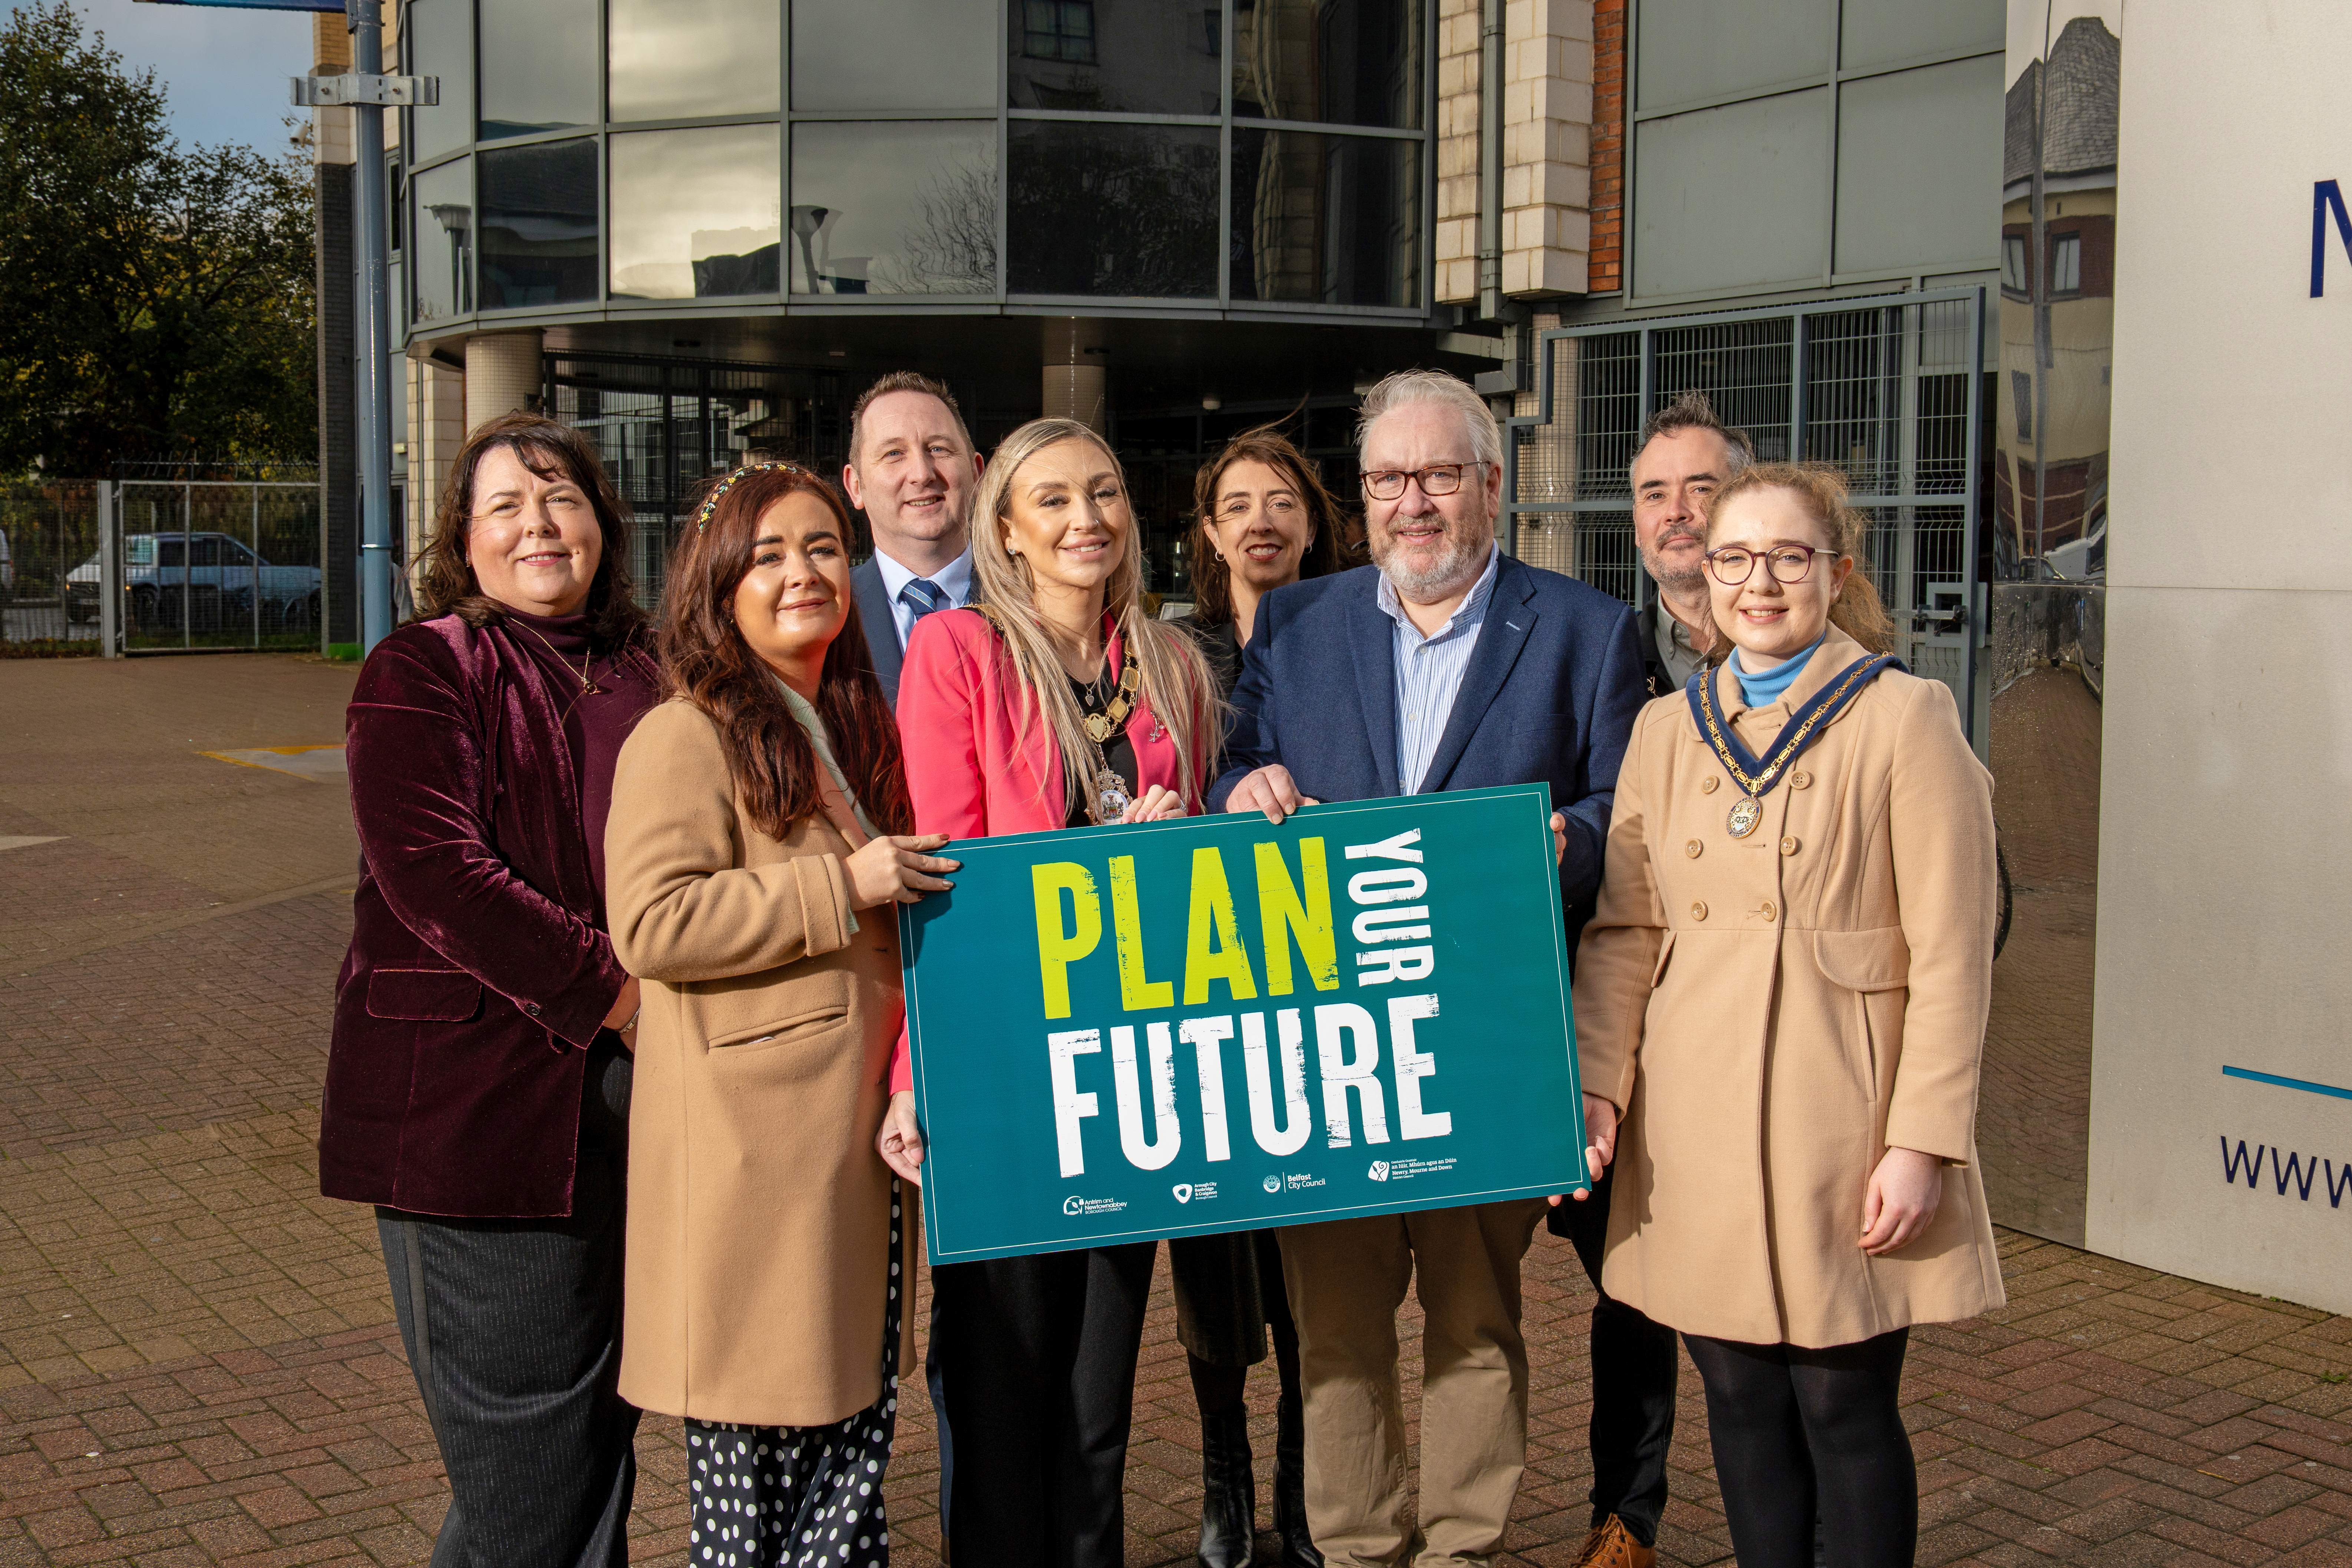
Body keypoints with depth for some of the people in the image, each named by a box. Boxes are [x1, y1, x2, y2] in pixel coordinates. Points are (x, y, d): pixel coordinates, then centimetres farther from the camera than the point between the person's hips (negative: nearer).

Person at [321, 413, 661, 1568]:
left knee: (604, 1428, 17)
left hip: (634, 1098, 7)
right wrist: (616, 996, -18)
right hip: (480, 1102, -6)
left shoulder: (643, 675, 15)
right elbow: (433, 870, -16)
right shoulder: (421, 671, -4)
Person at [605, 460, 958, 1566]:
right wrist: (843, 888, -19)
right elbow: (649, 925, -21)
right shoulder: (686, 737, -10)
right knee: (755, 1446, 0)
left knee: (858, 1426, 12)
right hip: (752, 1145, -8)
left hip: (856, 1128, 8)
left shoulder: (856, 730, 18)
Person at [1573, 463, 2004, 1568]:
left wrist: (1923, 1142, -12)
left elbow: (1951, 954, -7)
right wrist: (1596, 1084, -2)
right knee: (1740, 1401, 11)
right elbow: (1622, 931, 10)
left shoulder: (1906, 718, -4)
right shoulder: (1665, 729, 10)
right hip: (1697, 1127, 4)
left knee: (1845, 1408, 2)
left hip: (1840, 1119, -4)